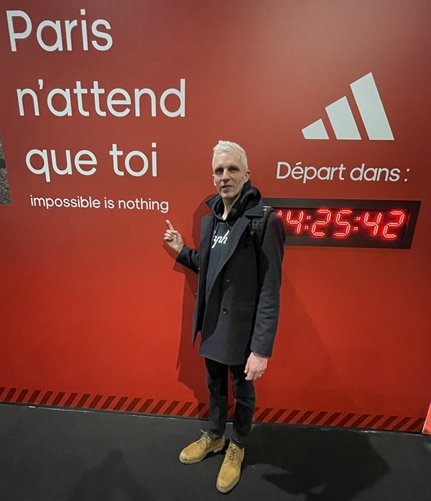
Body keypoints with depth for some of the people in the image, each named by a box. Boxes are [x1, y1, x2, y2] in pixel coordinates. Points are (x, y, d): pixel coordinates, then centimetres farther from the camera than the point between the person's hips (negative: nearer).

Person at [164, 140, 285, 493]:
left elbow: (270, 292, -20)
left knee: (242, 392, 19)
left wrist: (262, 348, -19)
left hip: (241, 329, -6)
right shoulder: (210, 219, 3)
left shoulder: (264, 221, -20)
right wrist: (182, 250, 2)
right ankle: (215, 436, 53)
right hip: (211, 324, 6)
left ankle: (237, 447, 47)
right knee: (215, 386, 26)